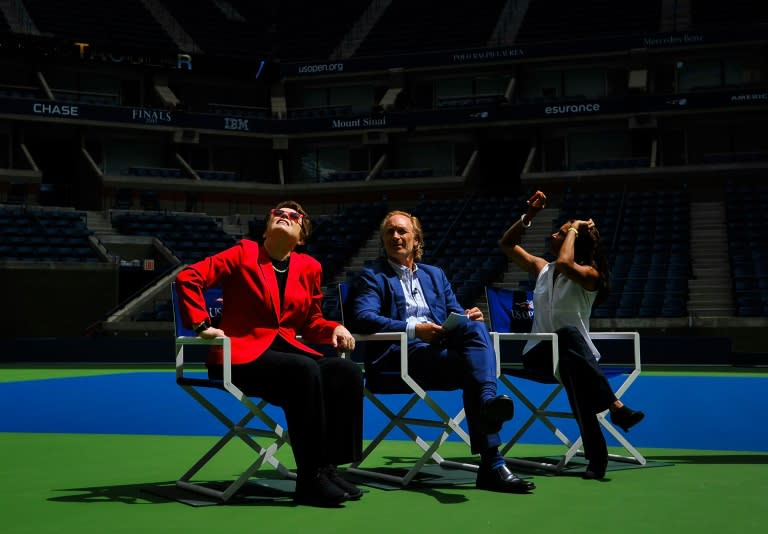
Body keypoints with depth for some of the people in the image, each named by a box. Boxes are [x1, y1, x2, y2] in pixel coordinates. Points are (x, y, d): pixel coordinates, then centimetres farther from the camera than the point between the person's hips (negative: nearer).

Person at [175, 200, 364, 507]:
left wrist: (335, 329, -1)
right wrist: (202, 326, -10)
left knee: (346, 372, -21)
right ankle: (309, 480, -30)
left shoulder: (309, 268, 15)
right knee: (305, 371, -33)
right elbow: (188, 278, -4)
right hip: (242, 354, -5)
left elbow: (311, 322, 20)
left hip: (287, 349, 5)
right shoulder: (244, 254, 3)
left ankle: (328, 468, -19)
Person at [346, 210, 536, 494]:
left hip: (444, 348, 5)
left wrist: (470, 317, -4)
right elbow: (363, 318, -7)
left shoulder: (435, 275, 31)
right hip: (405, 355, -5)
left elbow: (457, 315, 23)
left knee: (475, 327, -31)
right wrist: (413, 328, -19)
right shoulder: (371, 277, 12)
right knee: (473, 364, -30)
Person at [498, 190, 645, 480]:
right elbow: (507, 243, 21)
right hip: (538, 352, 3)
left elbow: (564, 264, -25)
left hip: (575, 349, -2)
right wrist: (529, 215, 10)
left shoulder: (589, 274, -3)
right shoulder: (541, 268, 15)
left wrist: (574, 230, -10)